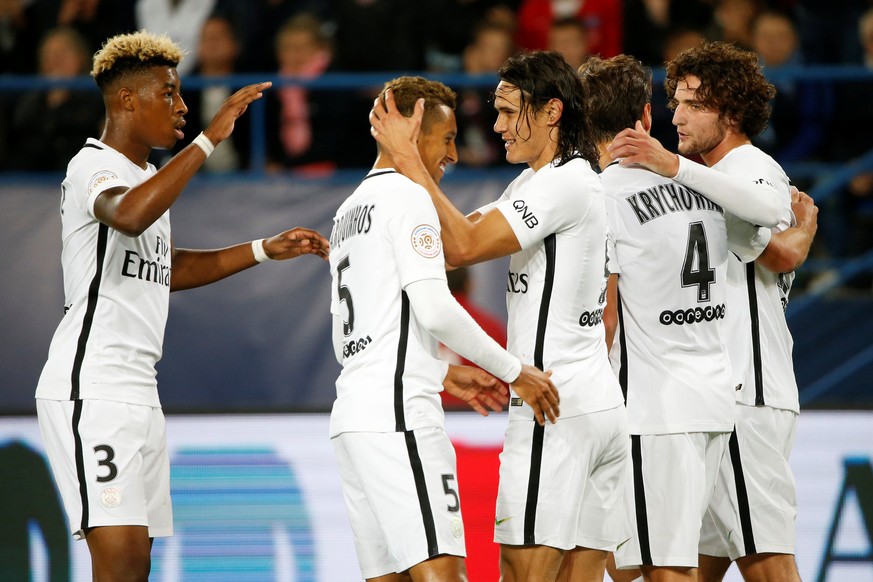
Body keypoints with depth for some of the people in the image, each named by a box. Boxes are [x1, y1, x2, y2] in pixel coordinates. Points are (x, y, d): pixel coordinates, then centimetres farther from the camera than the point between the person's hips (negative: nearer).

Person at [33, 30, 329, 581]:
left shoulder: (149, 177, 19)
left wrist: (265, 249, 29)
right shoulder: (93, 166, -11)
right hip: (91, 390, -10)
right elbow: (129, 217, -35)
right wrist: (209, 139, -32)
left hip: (138, 391, 10)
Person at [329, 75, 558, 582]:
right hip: (398, 411, -9)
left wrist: (445, 374, 25)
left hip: (352, 415, 9)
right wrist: (514, 371, -7)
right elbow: (434, 308, -16)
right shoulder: (408, 196, -5)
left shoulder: (350, 210, 24)